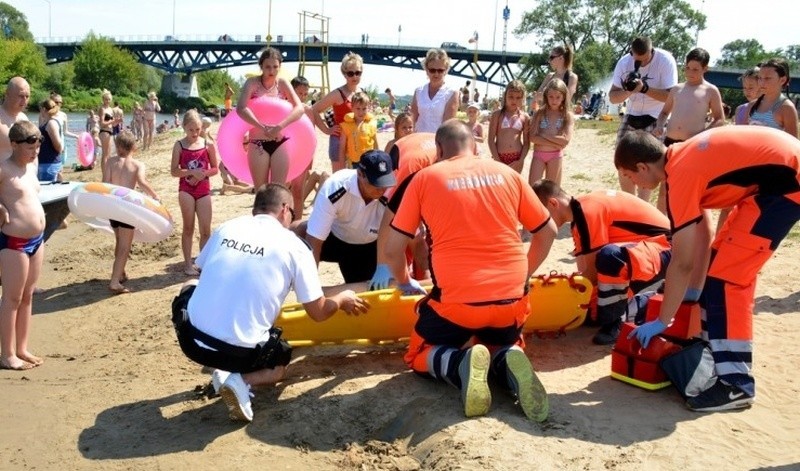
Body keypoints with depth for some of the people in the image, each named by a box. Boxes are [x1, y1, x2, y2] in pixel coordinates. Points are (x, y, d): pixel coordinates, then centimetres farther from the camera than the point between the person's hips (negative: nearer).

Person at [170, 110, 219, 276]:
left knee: (206, 230, 1)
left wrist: (203, 174, -11)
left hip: (204, 190, 1)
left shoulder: (208, 145, 2)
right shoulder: (179, 146, -1)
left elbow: (215, 169, 7)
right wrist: (191, 172, -18)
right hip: (186, 190, -1)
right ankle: (188, 264, 12)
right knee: (188, 228, 5)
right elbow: (174, 171, -4)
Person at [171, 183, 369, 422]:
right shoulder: (294, 246, -2)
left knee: (192, 286, 32)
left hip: (192, 338, 2)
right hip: (241, 352, -2)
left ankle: (223, 366, 19)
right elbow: (318, 313, 3)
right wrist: (343, 299, 25)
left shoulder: (227, 227, 7)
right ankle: (240, 380, -1)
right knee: (281, 359, 32)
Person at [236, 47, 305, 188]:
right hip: (258, 144, -1)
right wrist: (263, 127, -27)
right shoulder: (252, 83, -4)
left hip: (280, 143, 2)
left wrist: (279, 126, -23)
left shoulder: (282, 84, 2)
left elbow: (300, 108, -10)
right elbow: (241, 109, -19)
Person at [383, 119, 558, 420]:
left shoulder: (425, 178, 3)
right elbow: (548, 231, 16)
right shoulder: (507, 174, 10)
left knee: (419, 357, 23)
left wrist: (404, 282, 23)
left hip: (455, 299, -2)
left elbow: (393, 248, 4)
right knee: (506, 345, 32)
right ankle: (508, 365, -5)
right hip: (511, 298, 3)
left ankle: (460, 365, -11)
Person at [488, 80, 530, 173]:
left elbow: (527, 142, 6)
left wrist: (520, 161, -6)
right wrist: (498, 161, -11)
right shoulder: (497, 114, -1)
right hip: (499, 157, -2)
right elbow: (491, 140, -4)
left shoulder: (525, 117, 4)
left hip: (517, 158, 2)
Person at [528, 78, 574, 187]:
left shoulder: (568, 116, 1)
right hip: (538, 155, 1)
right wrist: (555, 143, -14)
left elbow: (566, 140, -12)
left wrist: (544, 135, -11)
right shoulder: (540, 113, 2)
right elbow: (533, 137, -8)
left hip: (556, 156, 0)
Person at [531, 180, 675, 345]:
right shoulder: (580, 213, 8)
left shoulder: (587, 211, -22)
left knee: (609, 256, -39)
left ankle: (615, 324, -20)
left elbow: (593, 271, -20)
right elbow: (585, 270, 11)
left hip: (664, 248, -10)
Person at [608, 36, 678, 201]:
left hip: (656, 118, -4)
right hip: (631, 116, 4)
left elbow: (671, 95, -21)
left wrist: (644, 88, -34)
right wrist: (628, 91, -29)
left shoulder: (665, 60, -19)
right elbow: (612, 97, -8)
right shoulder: (624, 62, -9)